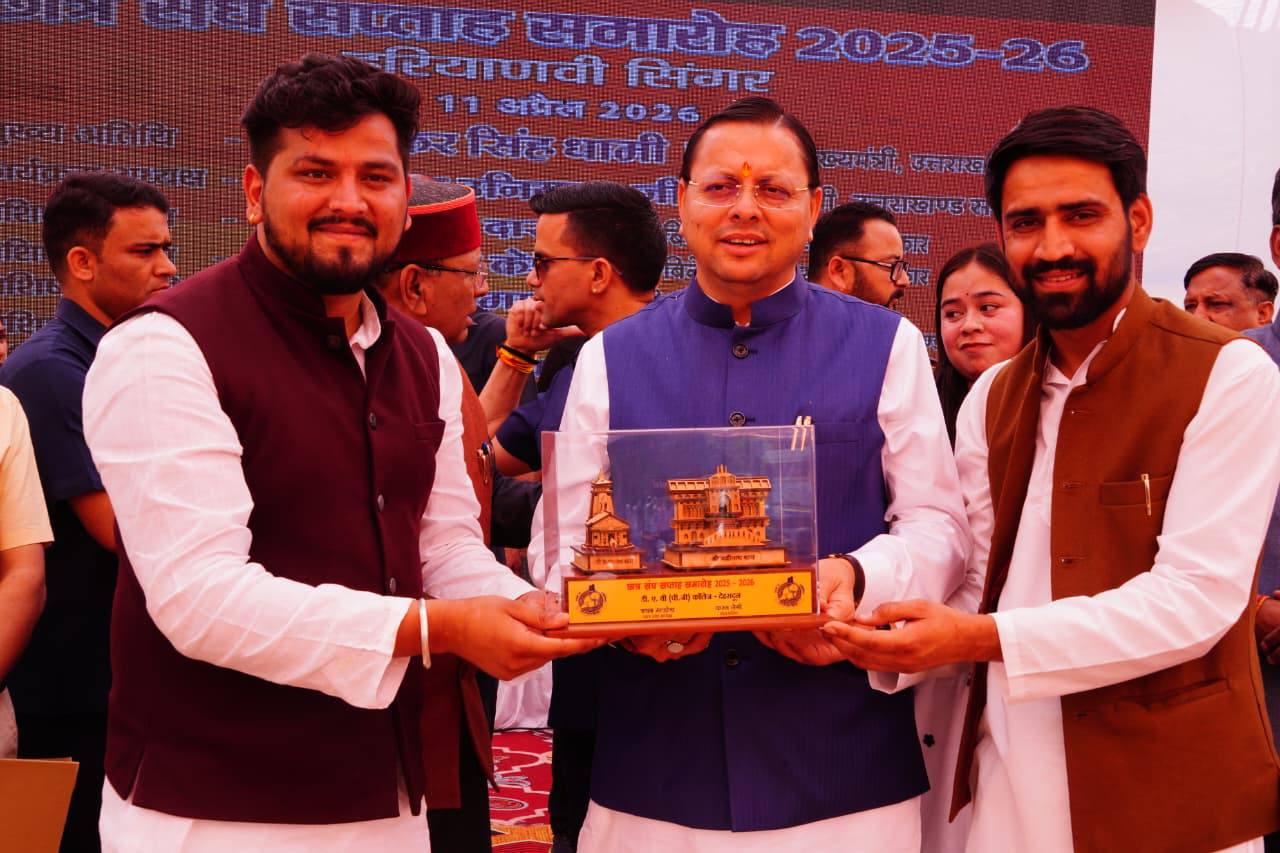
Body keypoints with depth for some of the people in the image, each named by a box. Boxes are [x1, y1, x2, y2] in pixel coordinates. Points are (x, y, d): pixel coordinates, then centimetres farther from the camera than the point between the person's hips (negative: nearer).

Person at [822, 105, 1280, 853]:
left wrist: (983, 640, -24)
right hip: (1006, 781, 5)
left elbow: (1199, 596, -17)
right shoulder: (991, 398, 10)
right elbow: (977, 581, 5)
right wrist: (863, 625, -15)